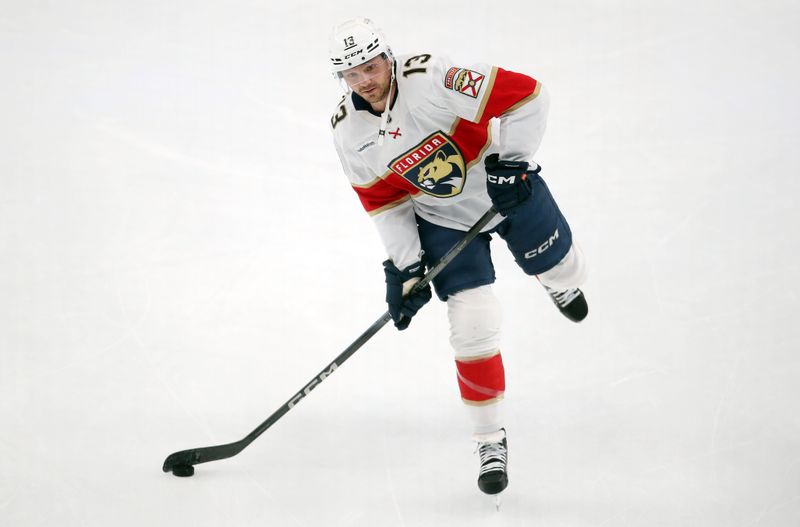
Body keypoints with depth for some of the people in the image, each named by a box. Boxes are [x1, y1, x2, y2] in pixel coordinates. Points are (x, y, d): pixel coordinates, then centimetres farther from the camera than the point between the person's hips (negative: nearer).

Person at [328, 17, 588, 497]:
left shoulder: (433, 79, -32)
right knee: (473, 325, -8)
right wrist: (404, 268, -7)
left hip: (507, 187, -2)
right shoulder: (349, 133, -15)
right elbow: (384, 202, -4)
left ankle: (561, 282, 61)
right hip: (442, 218, 2)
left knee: (560, 271, 19)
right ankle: (491, 441, 8)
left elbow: (527, 96, -29)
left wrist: (512, 161, -29)